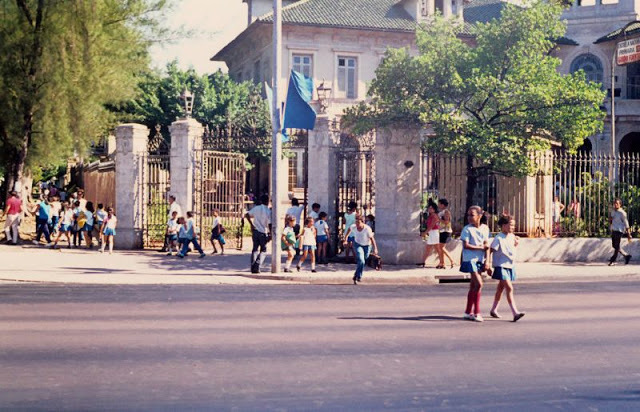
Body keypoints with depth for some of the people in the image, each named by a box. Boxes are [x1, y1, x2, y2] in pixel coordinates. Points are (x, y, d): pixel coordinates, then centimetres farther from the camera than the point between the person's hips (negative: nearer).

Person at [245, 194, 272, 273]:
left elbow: (247, 215, 3)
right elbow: (270, 224, -13)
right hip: (263, 233, -3)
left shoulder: (256, 208, 1)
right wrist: (270, 234, -4)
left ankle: (253, 267, 8)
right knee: (263, 251, 9)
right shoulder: (268, 212, -11)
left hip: (255, 231, 3)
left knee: (255, 249, 13)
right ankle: (257, 266, -8)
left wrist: (251, 224, 9)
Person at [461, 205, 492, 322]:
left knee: (473, 286, 9)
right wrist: (481, 247, -12)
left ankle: (468, 312, 17)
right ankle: (476, 312, -7)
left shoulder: (484, 229, 7)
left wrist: (486, 261, -3)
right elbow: (465, 245, -12)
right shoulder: (467, 229, -6)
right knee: (479, 284, -14)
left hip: (480, 260, 5)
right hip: (470, 259, -5)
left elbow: (486, 246, 6)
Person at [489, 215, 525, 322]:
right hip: (501, 266, -8)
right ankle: (515, 313, -19)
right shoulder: (498, 238, -15)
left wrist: (516, 244, 0)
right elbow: (490, 251, -14)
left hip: (510, 266, 8)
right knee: (509, 288, -15)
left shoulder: (512, 236, 7)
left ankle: (493, 310, 30)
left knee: (501, 288, 17)